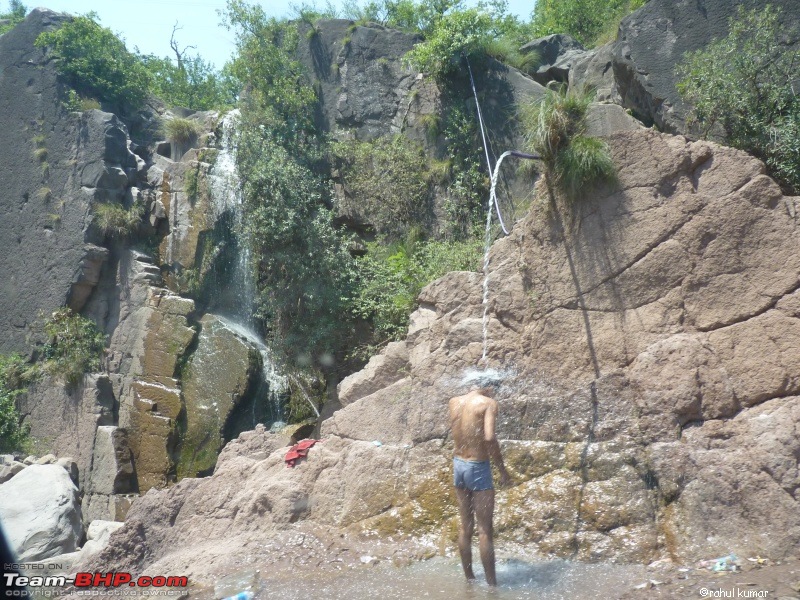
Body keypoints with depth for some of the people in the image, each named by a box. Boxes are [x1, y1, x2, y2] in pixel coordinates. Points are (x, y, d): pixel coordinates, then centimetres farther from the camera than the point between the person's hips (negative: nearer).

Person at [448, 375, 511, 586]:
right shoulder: (488, 403, -12)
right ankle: (491, 584, 10)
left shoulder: (454, 401, 5)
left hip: (458, 465, 6)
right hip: (478, 468, -6)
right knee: (485, 530, 3)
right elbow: (489, 438, -25)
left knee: (465, 526, 17)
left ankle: (469, 577, 28)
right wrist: (502, 469, -14)